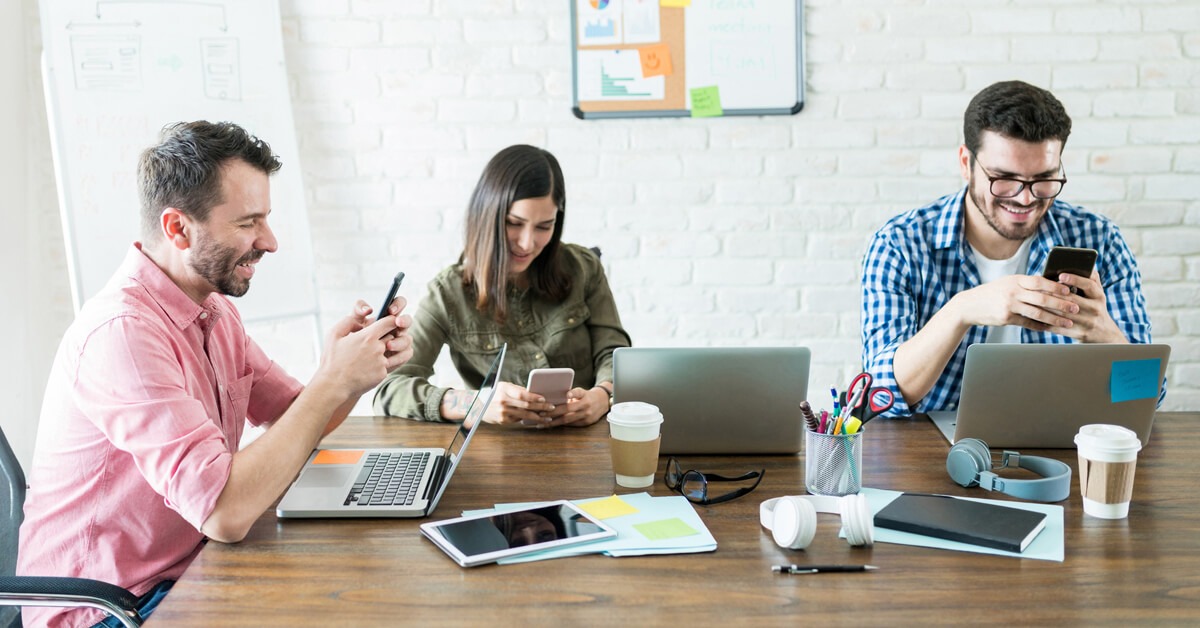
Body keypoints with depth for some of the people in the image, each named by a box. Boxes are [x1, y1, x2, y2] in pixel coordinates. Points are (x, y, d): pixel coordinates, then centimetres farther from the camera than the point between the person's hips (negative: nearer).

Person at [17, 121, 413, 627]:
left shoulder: (216, 311, 6)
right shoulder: (123, 330, -26)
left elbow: (299, 422, 10)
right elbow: (225, 513, -32)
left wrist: (362, 362, -10)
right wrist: (333, 382, -25)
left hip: (189, 574, 8)